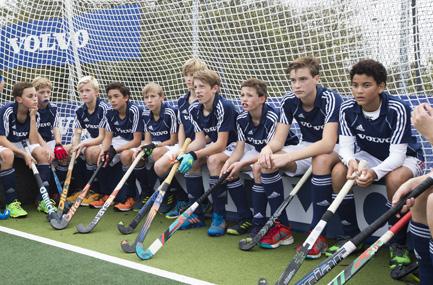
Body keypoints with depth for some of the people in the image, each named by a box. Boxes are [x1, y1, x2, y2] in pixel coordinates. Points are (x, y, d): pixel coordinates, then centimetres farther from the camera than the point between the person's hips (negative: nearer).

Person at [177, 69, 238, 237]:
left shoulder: (224, 107, -26)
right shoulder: (194, 110, -2)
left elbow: (221, 144, -29)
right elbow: (200, 140, -7)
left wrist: (194, 155, -35)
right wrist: (185, 154, -27)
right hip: (215, 145, 8)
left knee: (213, 160, -32)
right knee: (190, 160, -11)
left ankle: (219, 216, -21)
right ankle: (197, 214, -2)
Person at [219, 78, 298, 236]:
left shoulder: (272, 118, -26)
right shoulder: (242, 119, -5)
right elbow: (240, 148, -3)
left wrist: (242, 164, -33)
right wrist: (229, 163, -25)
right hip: (257, 152, 8)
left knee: (258, 167, -37)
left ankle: (259, 222, -23)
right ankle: (245, 218, -2)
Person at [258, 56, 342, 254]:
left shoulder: (330, 99, -26)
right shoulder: (289, 101, -9)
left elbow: (327, 143, -37)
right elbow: (278, 140, -8)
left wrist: (288, 157, -44)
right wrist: (268, 149, -34)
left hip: (335, 149, -6)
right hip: (307, 148, 6)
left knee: (321, 161, -40)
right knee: (267, 161, -15)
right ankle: (282, 228, -6)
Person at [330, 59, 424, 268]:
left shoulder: (398, 109, -28)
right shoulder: (347, 109, -16)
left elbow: (397, 154, -31)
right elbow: (345, 145, -15)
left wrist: (375, 172, -49)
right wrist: (351, 161, -40)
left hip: (405, 157, -4)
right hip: (370, 156, 4)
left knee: (394, 179, -37)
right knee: (338, 171, -22)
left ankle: (398, 243, -15)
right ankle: (351, 235, -5)